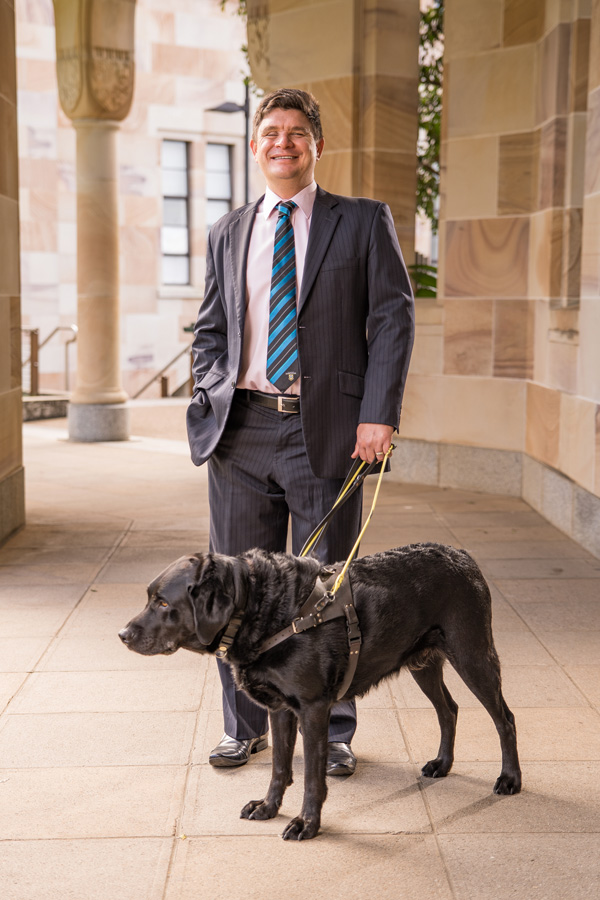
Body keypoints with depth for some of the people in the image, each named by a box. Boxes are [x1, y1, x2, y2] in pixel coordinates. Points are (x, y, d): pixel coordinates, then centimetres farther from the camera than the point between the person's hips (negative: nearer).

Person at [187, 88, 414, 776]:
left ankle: (332, 732, 20)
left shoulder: (363, 222, 5)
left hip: (327, 429, -3)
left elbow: (393, 318, -1)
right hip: (242, 429, 3)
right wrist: (215, 396, 1)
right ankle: (244, 726, 24)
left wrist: (378, 412, -11)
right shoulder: (228, 234, 16)